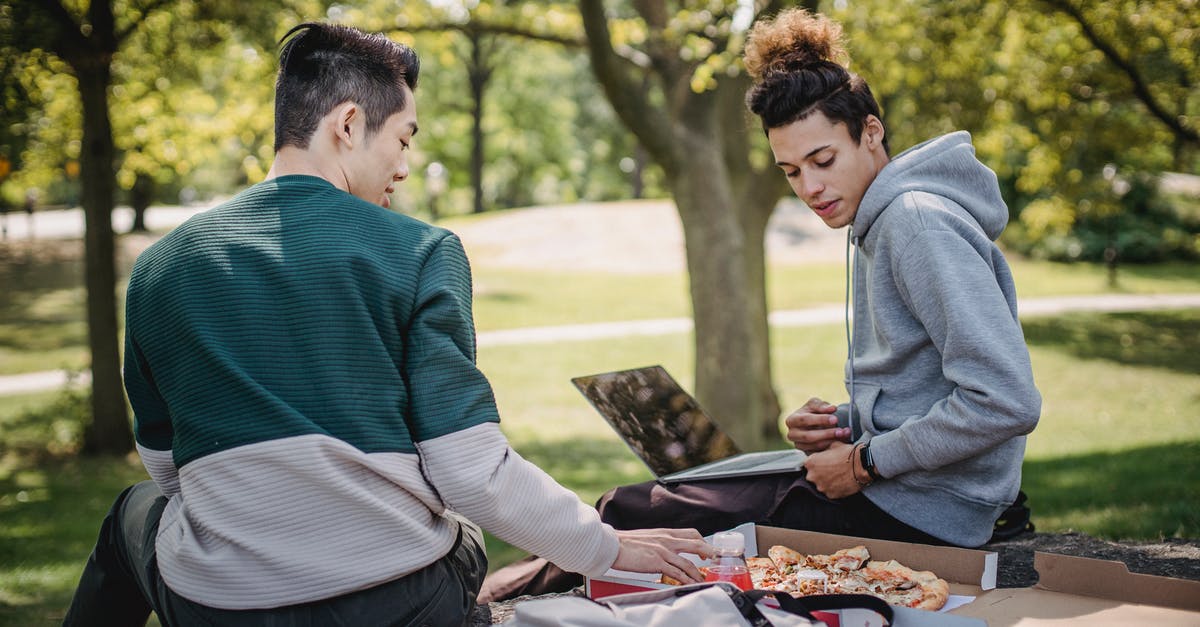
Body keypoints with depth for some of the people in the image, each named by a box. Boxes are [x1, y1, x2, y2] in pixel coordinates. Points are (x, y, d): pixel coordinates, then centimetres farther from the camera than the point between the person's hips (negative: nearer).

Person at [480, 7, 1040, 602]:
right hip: (883, 485, 10)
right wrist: (838, 425, 2)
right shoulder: (878, 223, 15)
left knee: (633, 512, -5)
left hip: (919, 512, -10)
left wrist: (865, 463, -17)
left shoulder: (918, 221, -17)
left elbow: (1006, 401, -26)